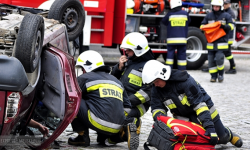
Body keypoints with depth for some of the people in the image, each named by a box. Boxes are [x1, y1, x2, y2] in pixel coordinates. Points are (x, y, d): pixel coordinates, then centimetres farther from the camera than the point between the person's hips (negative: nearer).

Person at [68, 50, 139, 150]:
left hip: (99, 123, -7)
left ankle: (83, 137, 3)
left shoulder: (85, 78, 7)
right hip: (117, 128, 7)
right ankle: (124, 133, 7)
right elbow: (127, 106, 27)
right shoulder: (117, 81, 27)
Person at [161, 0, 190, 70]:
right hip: (182, 39, 1)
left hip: (172, 39, -1)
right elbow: (188, 22, 16)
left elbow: (164, 21, 10)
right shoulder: (185, 14, 0)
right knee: (182, 56, 6)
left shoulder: (170, 14, -5)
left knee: (170, 55, 4)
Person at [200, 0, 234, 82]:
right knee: (211, 60, 2)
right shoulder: (209, 16, 12)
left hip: (221, 42, -3)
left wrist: (224, 26, -19)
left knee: (219, 58, -14)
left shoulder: (226, 16, 3)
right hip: (211, 42, 4)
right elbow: (202, 25, 17)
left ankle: (221, 74, 7)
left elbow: (231, 26, 0)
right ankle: (213, 76, 11)